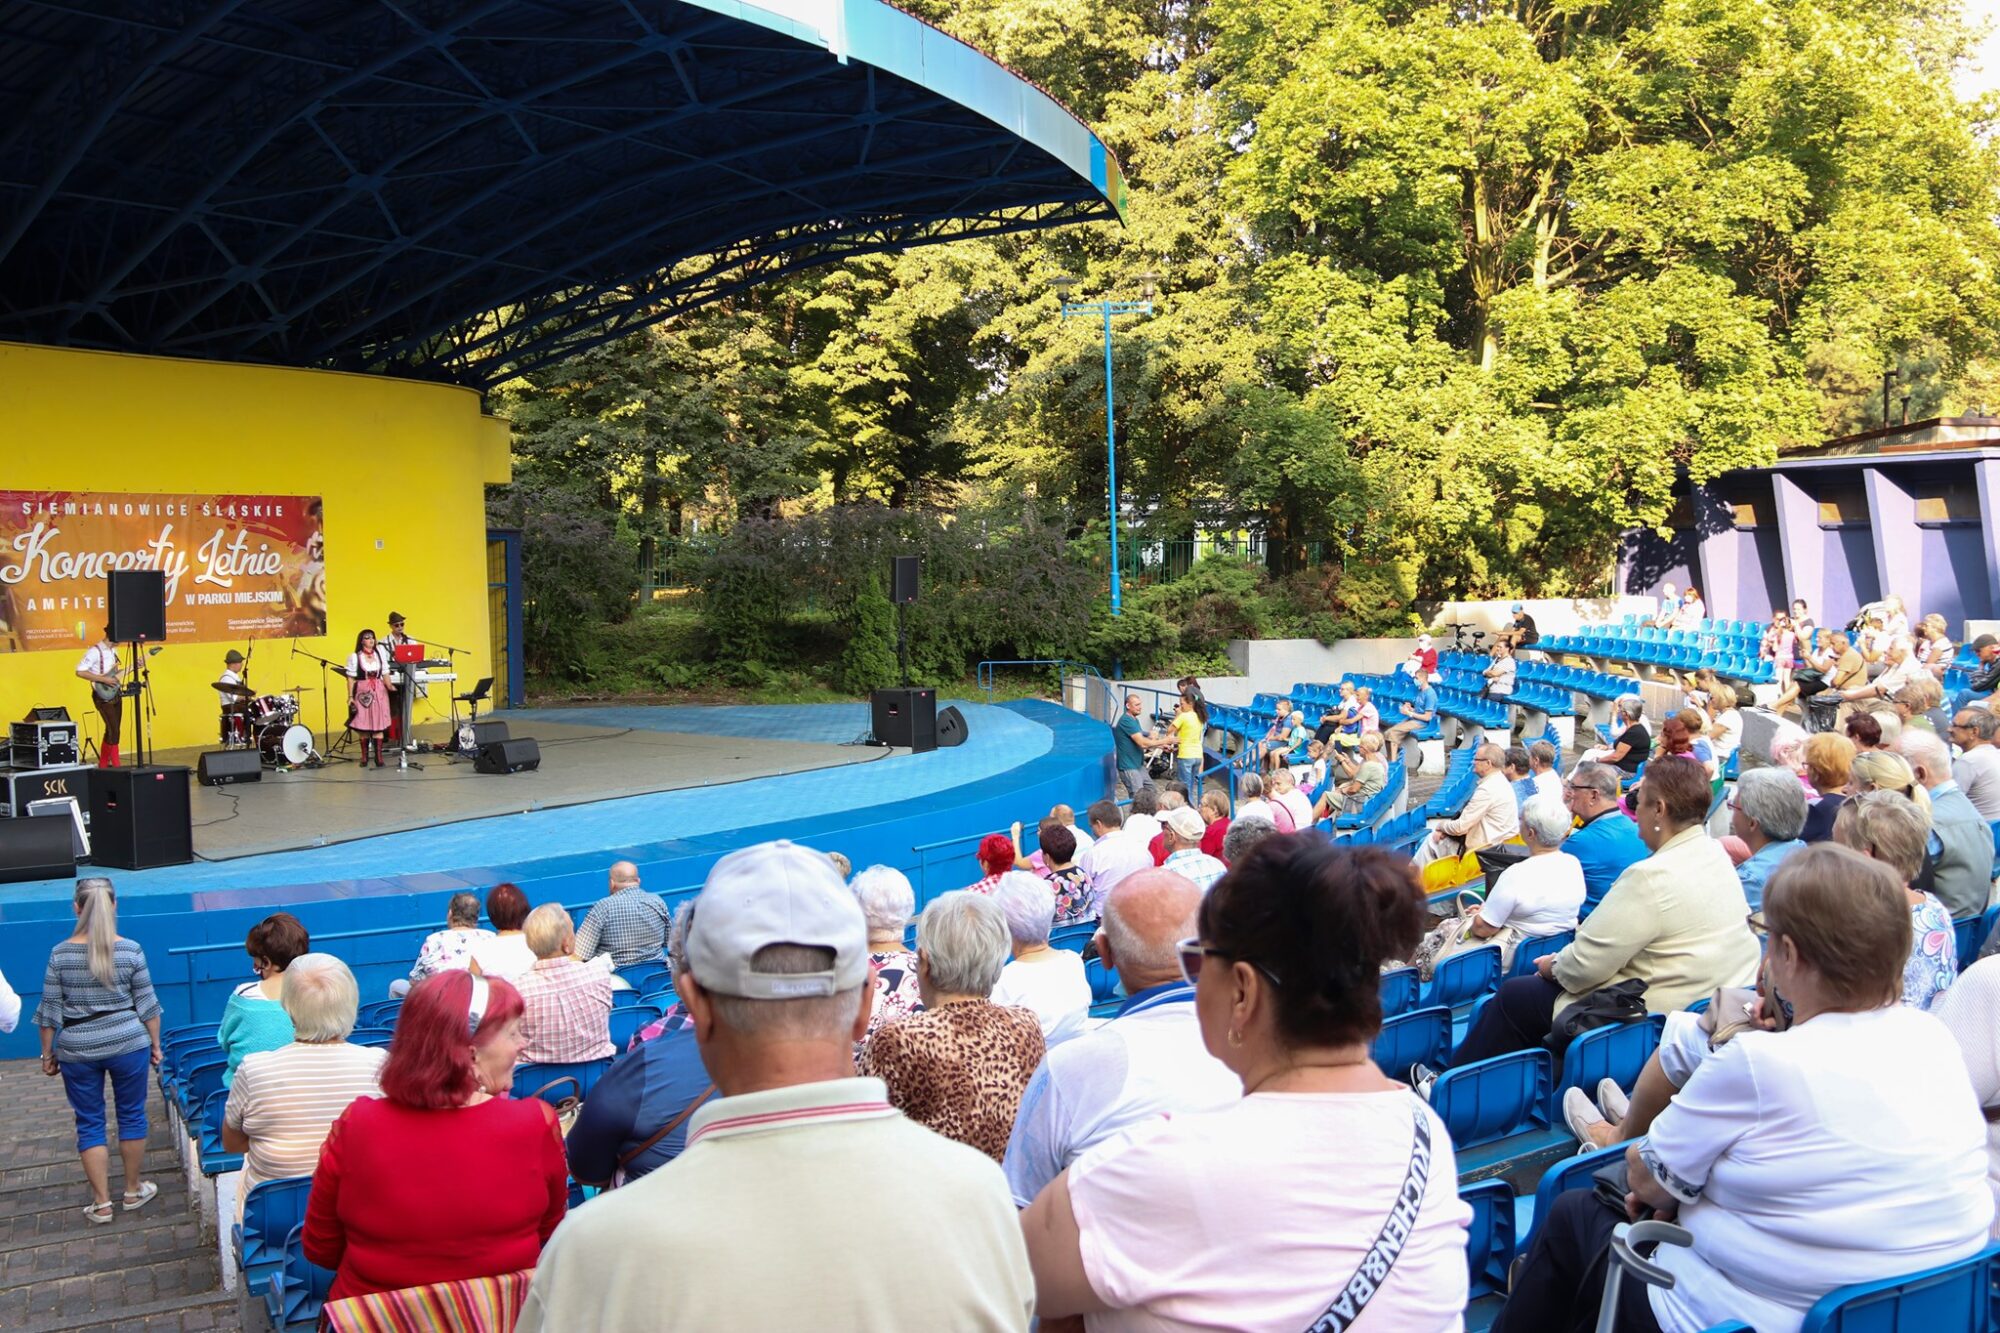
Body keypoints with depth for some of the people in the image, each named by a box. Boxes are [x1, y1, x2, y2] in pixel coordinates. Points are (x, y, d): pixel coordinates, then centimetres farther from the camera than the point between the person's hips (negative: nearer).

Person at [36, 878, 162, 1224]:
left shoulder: (60, 954, -7)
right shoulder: (130, 950, -9)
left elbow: (50, 1010, -2)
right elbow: (146, 1003, -3)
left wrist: (47, 1053, 10)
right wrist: (156, 1043, 9)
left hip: (77, 1050, 0)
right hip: (128, 1043, 0)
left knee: (89, 1123, 11)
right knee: (132, 1115, 15)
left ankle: (101, 1203, 14)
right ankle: (134, 1190, 26)